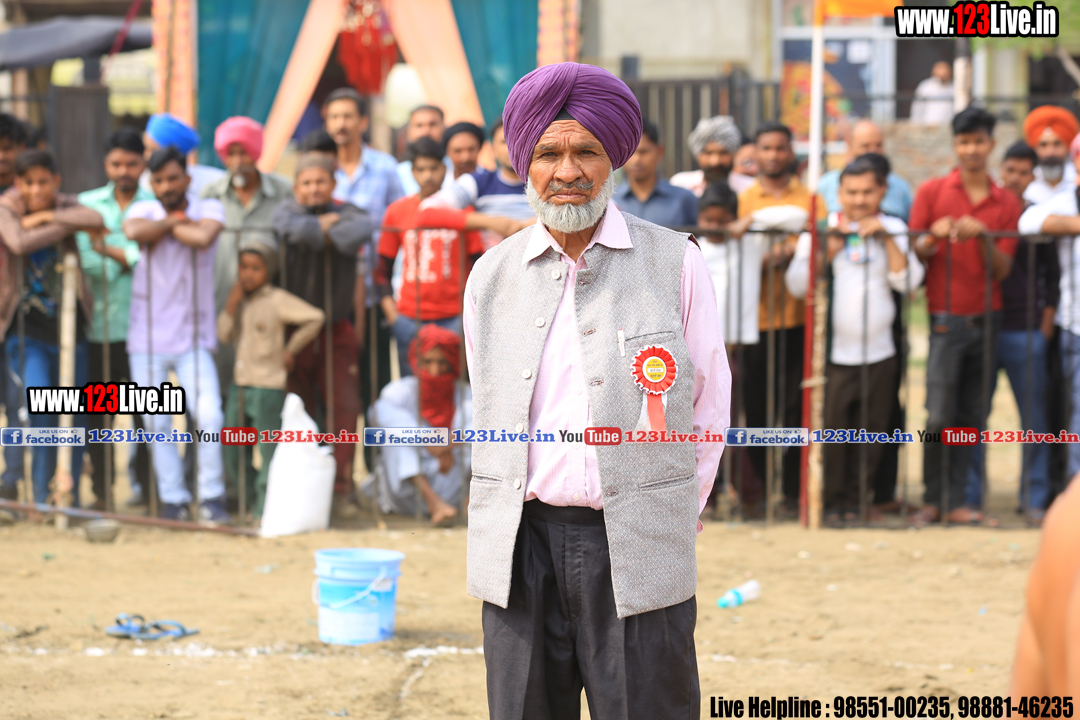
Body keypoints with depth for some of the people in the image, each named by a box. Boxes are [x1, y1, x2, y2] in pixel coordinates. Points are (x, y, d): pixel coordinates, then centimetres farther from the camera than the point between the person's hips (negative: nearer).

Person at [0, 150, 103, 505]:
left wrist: (46, 217, -18)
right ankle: (40, 495, -6)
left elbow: (96, 219, -19)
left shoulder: (65, 206, 3)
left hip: (68, 321, 3)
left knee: (75, 412, 4)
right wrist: (69, 225, -18)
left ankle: (71, 497, 17)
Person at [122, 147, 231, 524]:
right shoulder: (143, 210, 3)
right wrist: (175, 219, -11)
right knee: (157, 423, 3)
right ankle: (173, 499, 14)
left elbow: (203, 237, -23)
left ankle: (211, 498, -2)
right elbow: (135, 231, -22)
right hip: (147, 336, 2)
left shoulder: (208, 208, 0)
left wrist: (164, 227, -11)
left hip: (193, 336, -1)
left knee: (208, 415, -14)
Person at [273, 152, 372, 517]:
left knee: (344, 408, -7)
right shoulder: (286, 210, -2)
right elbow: (296, 230, -27)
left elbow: (360, 231, -25)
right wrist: (329, 227, -12)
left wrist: (320, 233, -15)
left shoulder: (346, 213, 0)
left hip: (336, 330, 1)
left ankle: (341, 489, -2)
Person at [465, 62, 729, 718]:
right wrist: (529, 505, 14)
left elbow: (709, 399, 9)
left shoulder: (675, 263, 2)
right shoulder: (491, 277, 10)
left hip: (638, 551, -2)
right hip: (521, 549, 3)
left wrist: (673, 512, 10)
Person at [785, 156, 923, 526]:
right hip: (832, 354, -2)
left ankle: (856, 499, 16)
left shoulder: (892, 229, 9)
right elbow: (797, 284, -3)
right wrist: (829, 249, -11)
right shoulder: (821, 229, 5)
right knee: (830, 429, -6)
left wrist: (886, 238, -10)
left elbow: (908, 282, -3)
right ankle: (831, 500, 6)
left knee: (869, 432, 4)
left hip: (879, 353, 2)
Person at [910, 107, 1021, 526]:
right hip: (946, 318, -3)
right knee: (939, 416, -8)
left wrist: (982, 237, -15)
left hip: (986, 319, 3)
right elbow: (912, 255, 1)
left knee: (973, 416, 3)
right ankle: (933, 499, 4)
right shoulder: (932, 192, 2)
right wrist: (934, 237, -19)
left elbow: (1002, 270, 3)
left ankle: (955, 500, 8)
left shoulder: (1007, 204, 7)